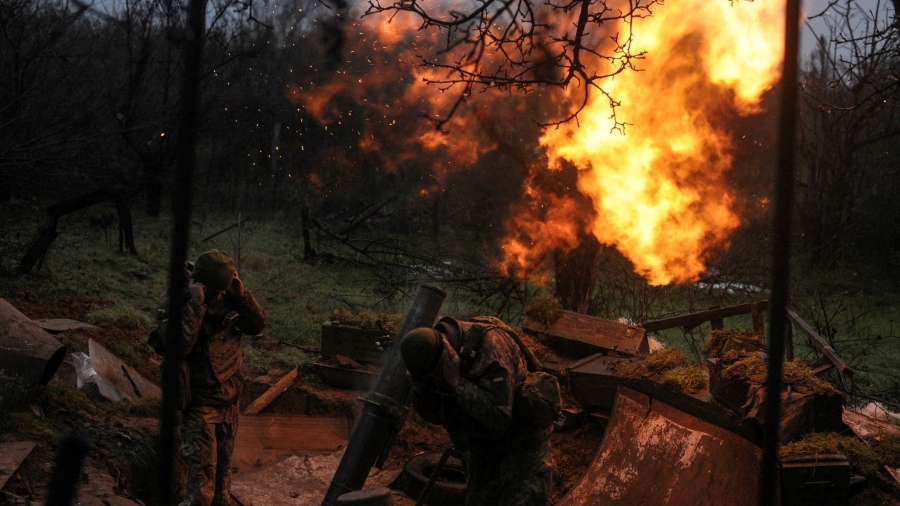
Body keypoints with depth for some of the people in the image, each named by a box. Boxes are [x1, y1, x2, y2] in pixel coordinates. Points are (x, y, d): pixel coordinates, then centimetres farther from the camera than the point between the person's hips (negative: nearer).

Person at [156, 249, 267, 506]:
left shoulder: (227, 295, -3)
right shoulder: (173, 301, -18)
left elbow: (257, 325, -1)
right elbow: (179, 346, -31)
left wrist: (241, 294, -16)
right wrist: (196, 303, -31)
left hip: (229, 397, 6)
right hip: (198, 401, -6)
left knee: (223, 464, 18)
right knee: (203, 470, -9)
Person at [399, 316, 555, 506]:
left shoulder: (490, 347, -33)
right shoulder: (431, 353, -13)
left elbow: (497, 418, -38)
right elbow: (435, 414, -3)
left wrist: (457, 381, -40)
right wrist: (420, 387, -22)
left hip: (522, 436, -6)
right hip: (483, 439, 6)